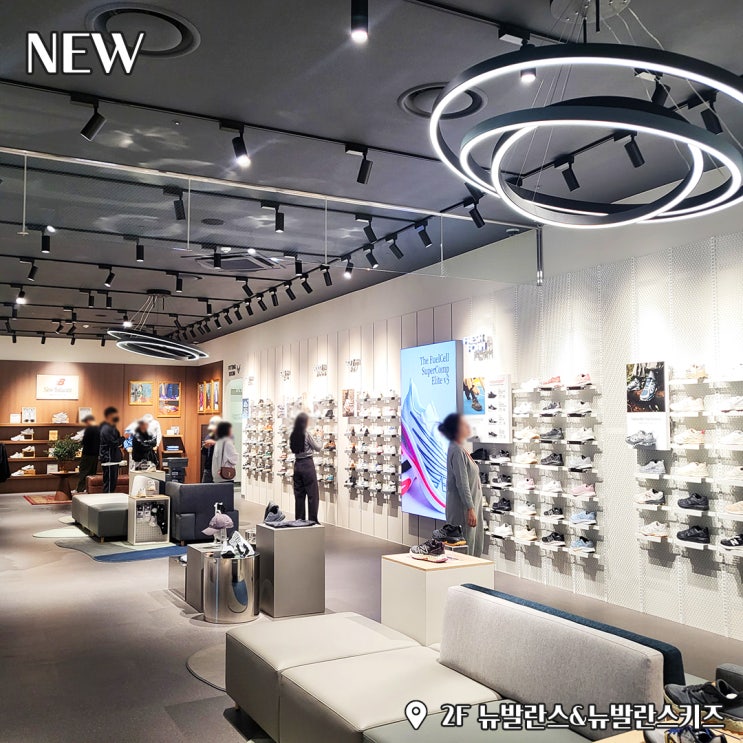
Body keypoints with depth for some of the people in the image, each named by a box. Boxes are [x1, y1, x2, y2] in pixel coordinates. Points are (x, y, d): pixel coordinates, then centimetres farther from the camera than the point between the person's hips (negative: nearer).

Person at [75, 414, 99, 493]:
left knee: (83, 472, -2)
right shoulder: (99, 429, 5)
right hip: (96, 453, 6)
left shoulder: (88, 429, -14)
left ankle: (80, 489, -4)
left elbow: (84, 441, -16)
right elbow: (100, 442, 9)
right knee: (92, 472, 11)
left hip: (87, 454, -6)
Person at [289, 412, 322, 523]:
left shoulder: (293, 435, 5)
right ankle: (313, 521, -1)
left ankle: (299, 520, 15)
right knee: (313, 494, -1)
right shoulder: (307, 434, -12)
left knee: (299, 494, 11)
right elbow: (318, 448, -4)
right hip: (307, 464, -6)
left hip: (297, 465, 6)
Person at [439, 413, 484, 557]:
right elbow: (462, 484, -21)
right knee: (464, 551, -5)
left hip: (471, 505, 10)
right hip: (463, 508, -10)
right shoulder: (457, 451, -17)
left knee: (476, 548, 14)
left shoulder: (461, 449, 13)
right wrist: (470, 509, -23)